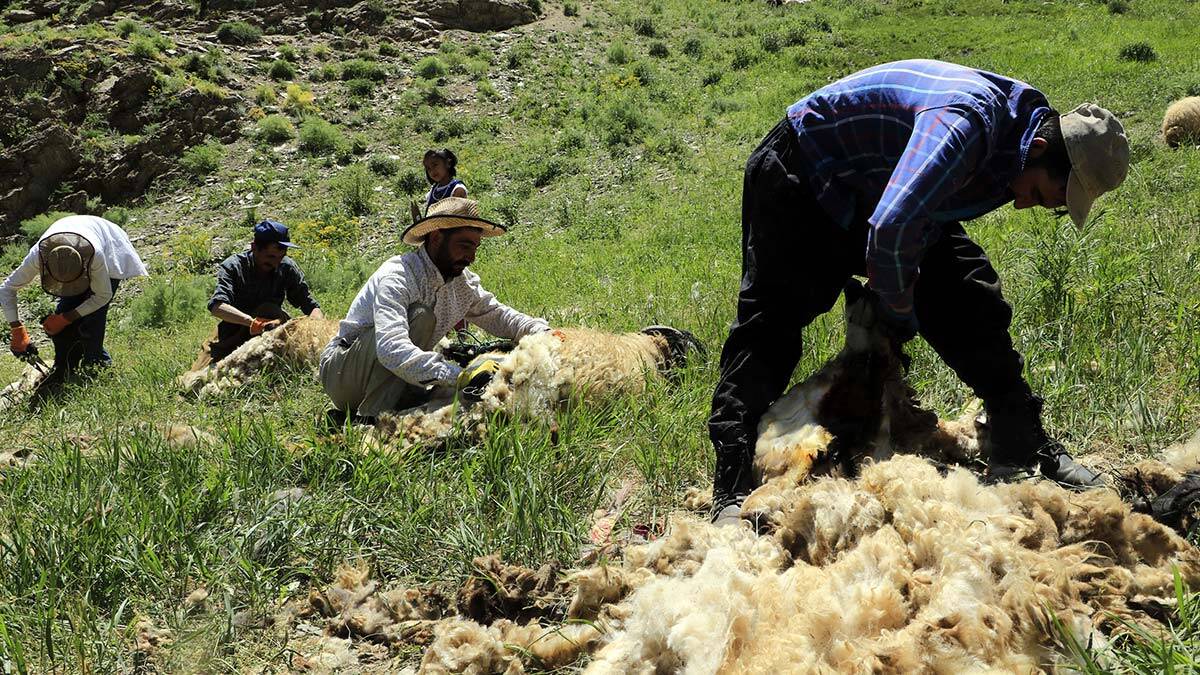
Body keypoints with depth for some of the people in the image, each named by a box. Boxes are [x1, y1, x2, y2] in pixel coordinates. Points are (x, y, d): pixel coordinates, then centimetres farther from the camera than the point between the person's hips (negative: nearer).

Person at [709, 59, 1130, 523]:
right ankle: (731, 492, -17)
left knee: (972, 304, 1)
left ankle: (1023, 449, 9)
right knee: (771, 323, -16)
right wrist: (899, 313, -25)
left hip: (879, 185, 9)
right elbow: (890, 231, -45)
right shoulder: (970, 123, -37)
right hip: (803, 171, -8)